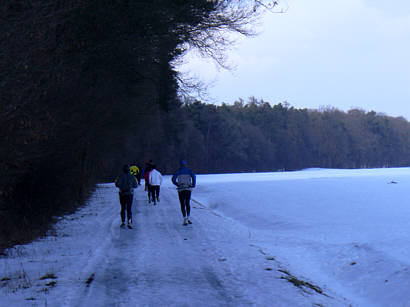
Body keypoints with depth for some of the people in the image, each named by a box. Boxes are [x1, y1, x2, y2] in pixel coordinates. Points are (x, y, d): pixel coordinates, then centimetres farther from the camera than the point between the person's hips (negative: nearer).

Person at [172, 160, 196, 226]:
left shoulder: (178, 171, 5)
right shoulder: (189, 170, 5)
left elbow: (173, 179, -6)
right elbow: (193, 176, -12)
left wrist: (177, 184, 9)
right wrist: (193, 185, -3)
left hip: (181, 189, -1)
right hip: (188, 189, 1)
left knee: (182, 205, 3)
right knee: (187, 203, 16)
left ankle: (185, 220, -6)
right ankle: (188, 218, 8)